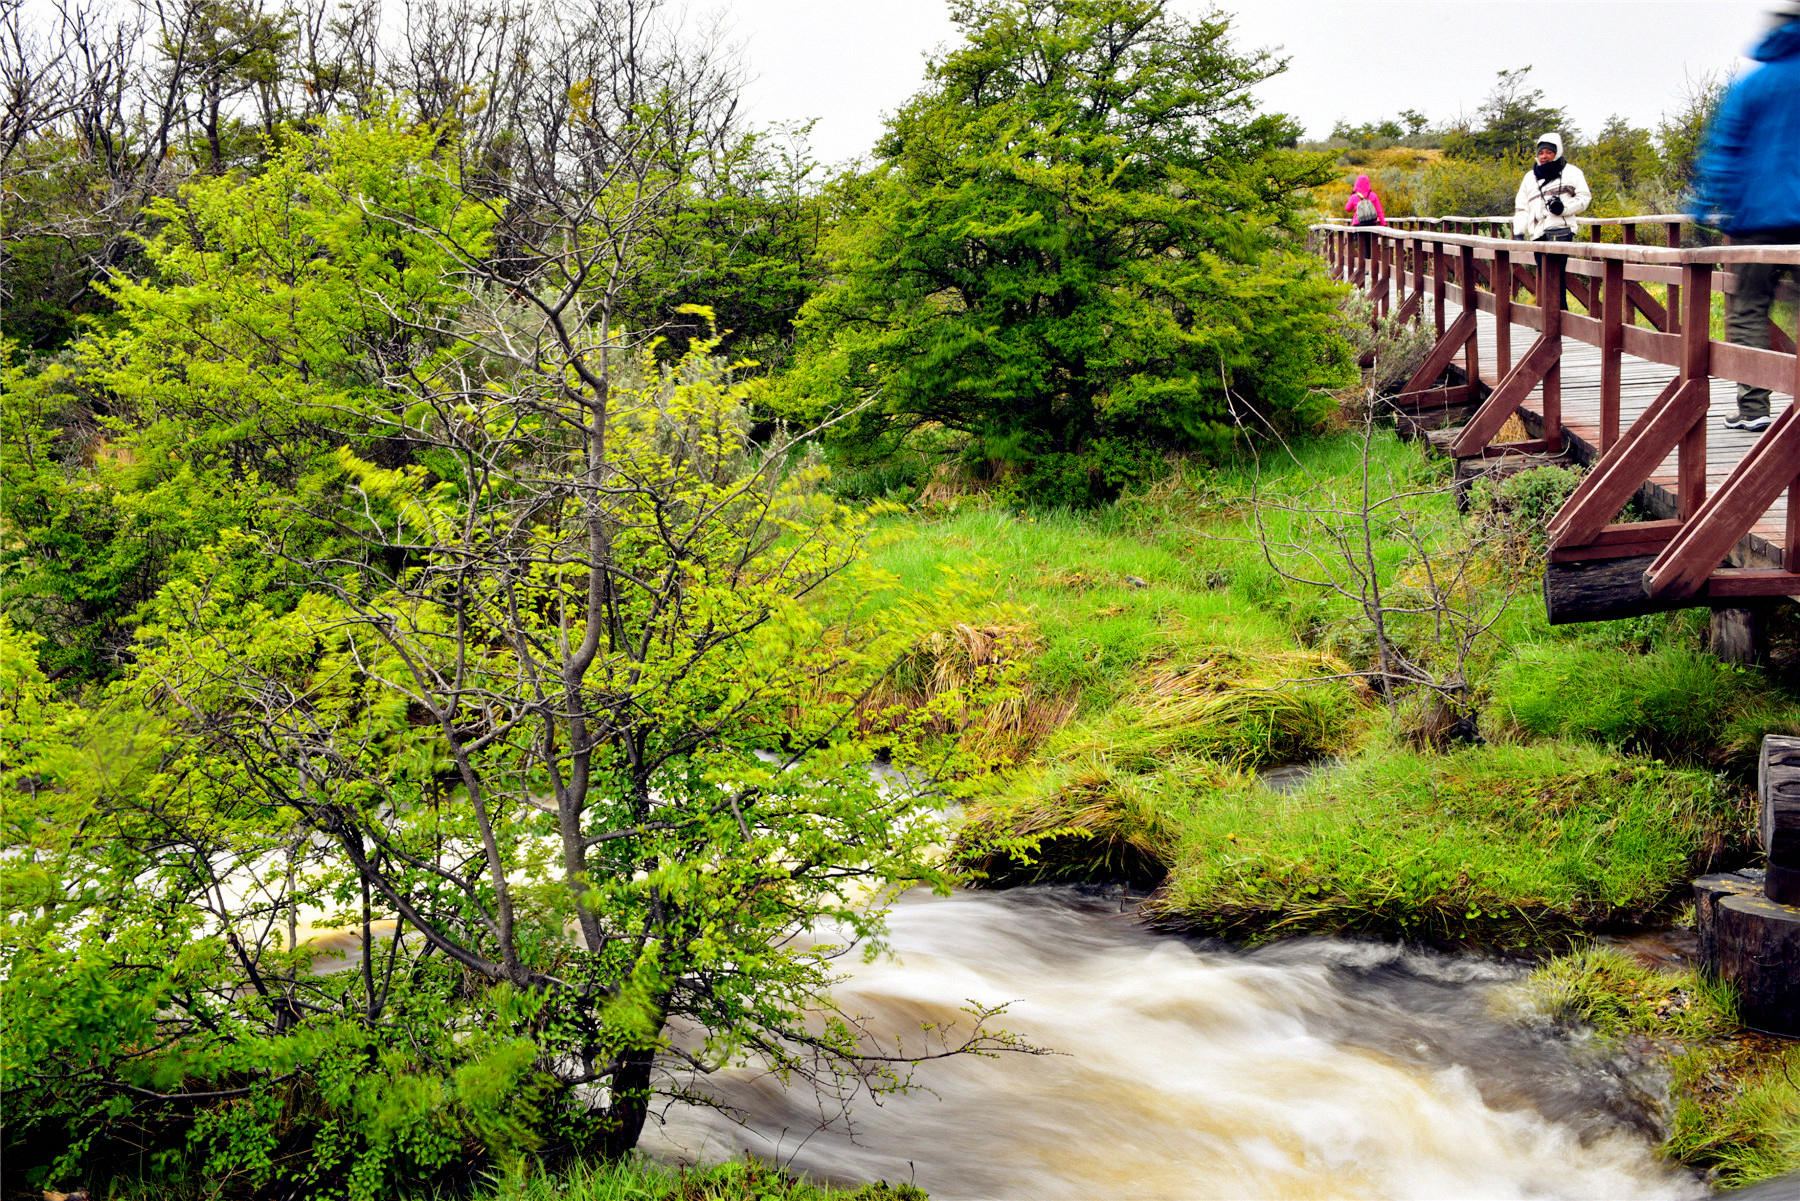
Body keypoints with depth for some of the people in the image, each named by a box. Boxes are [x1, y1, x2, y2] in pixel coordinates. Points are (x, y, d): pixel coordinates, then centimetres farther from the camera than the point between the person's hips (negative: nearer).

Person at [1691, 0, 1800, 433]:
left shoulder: (1751, 85, 3)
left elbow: (1723, 150, 2)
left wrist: (1709, 207, 5)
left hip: (1758, 215, -1)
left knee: (1748, 310, 4)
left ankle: (1753, 406, -2)